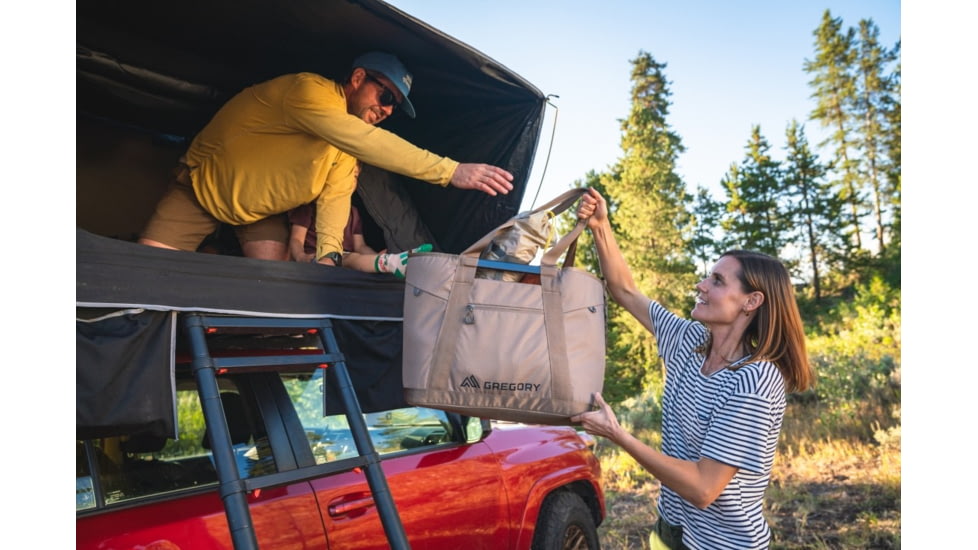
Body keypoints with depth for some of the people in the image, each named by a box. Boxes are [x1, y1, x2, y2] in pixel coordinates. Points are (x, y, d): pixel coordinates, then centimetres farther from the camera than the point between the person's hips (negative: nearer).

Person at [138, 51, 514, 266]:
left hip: (260, 212, 6)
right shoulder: (310, 90, -31)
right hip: (201, 187, -6)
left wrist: (329, 252, -32)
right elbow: (365, 141, -44)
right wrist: (452, 171, -49)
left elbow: (335, 195, -13)